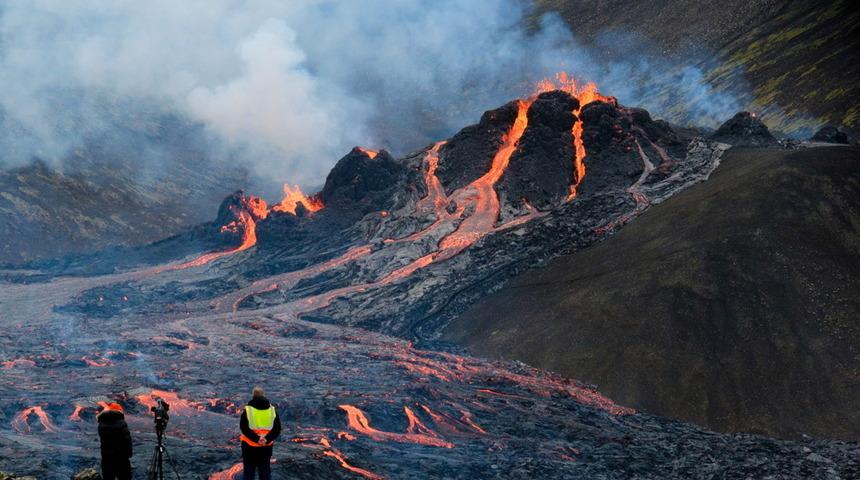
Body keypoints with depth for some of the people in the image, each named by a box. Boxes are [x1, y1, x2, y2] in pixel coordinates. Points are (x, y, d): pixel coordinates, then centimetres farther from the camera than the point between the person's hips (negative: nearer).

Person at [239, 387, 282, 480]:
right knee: (265, 471, 13)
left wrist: (256, 439, -19)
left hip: (249, 446, -2)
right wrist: (267, 439, -15)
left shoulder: (247, 410, -7)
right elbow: (277, 429, -5)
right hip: (266, 446, 2)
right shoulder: (272, 409, 1)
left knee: (248, 470, 8)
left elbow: (244, 428, -15)